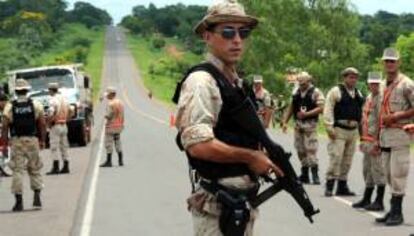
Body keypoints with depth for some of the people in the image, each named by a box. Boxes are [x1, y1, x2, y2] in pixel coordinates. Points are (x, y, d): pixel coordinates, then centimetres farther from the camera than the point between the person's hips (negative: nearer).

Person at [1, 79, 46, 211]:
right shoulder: (36, 105, 2)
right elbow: (42, 124, 0)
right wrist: (42, 140, 8)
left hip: (16, 141, -1)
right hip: (32, 140, 1)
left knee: (17, 170, 2)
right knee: (34, 170, 13)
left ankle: (19, 201, 0)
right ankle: (37, 196, 3)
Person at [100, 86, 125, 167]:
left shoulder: (110, 104, -16)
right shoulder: (120, 102, 9)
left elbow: (108, 116, -20)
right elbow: (122, 115, 11)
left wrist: (105, 116, 1)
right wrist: (122, 124, 17)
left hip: (111, 126, -8)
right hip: (119, 126, 8)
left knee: (109, 143, -3)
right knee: (118, 142, 14)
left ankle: (109, 161, -2)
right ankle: (120, 161, 15)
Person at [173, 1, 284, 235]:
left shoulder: (239, 84, 14)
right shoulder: (201, 81, -15)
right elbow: (198, 144, -25)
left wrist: (264, 156, 6)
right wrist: (250, 157, -16)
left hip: (244, 199, 9)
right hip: (217, 205, -9)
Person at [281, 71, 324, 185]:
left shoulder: (316, 92, -4)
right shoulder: (297, 93, 15)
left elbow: (321, 108, -12)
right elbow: (291, 108, 18)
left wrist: (307, 114, -19)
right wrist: (285, 121, 12)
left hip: (310, 124, -6)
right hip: (298, 124, 6)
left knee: (311, 150, -13)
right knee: (300, 150, 8)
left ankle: (315, 175, -13)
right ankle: (304, 174, 15)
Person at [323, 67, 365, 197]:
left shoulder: (358, 94, 16)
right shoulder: (335, 91, -4)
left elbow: (361, 112, 21)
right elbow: (328, 110, -9)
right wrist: (330, 128, -16)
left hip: (353, 131, 7)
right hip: (339, 130, -6)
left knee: (347, 161, 9)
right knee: (336, 157, -13)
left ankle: (342, 187, 15)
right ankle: (329, 186, -10)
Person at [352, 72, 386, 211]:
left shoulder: (381, 99, -13)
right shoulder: (369, 98, 16)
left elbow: (382, 121, -19)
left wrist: (377, 142, -22)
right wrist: (363, 140, 22)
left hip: (376, 141, -9)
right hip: (367, 141, 9)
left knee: (377, 170, -5)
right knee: (367, 170, 15)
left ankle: (379, 202, 0)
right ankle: (366, 199, 24)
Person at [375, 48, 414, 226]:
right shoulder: (384, 85, 17)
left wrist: (397, 116, -17)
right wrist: (378, 137, 21)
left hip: (399, 133, -8)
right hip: (385, 134, 8)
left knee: (397, 174, -8)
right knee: (389, 175, 11)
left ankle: (397, 212, -5)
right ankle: (393, 210, 17)